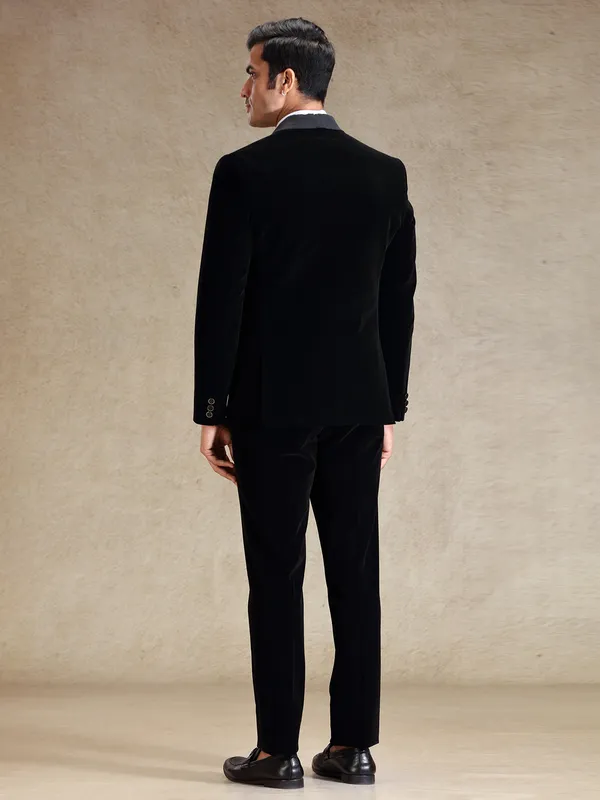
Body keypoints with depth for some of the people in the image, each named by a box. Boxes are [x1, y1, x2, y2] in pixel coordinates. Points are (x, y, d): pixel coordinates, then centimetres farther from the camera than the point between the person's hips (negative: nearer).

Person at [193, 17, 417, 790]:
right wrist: (387, 409, 14)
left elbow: (221, 298, -9)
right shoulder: (385, 174, 6)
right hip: (357, 406, 4)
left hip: (271, 407, -4)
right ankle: (353, 746, 12)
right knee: (355, 575, 7)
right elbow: (399, 300, 8)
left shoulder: (245, 173, -8)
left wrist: (212, 412, -2)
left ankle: (279, 752, 5)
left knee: (276, 580, 1)